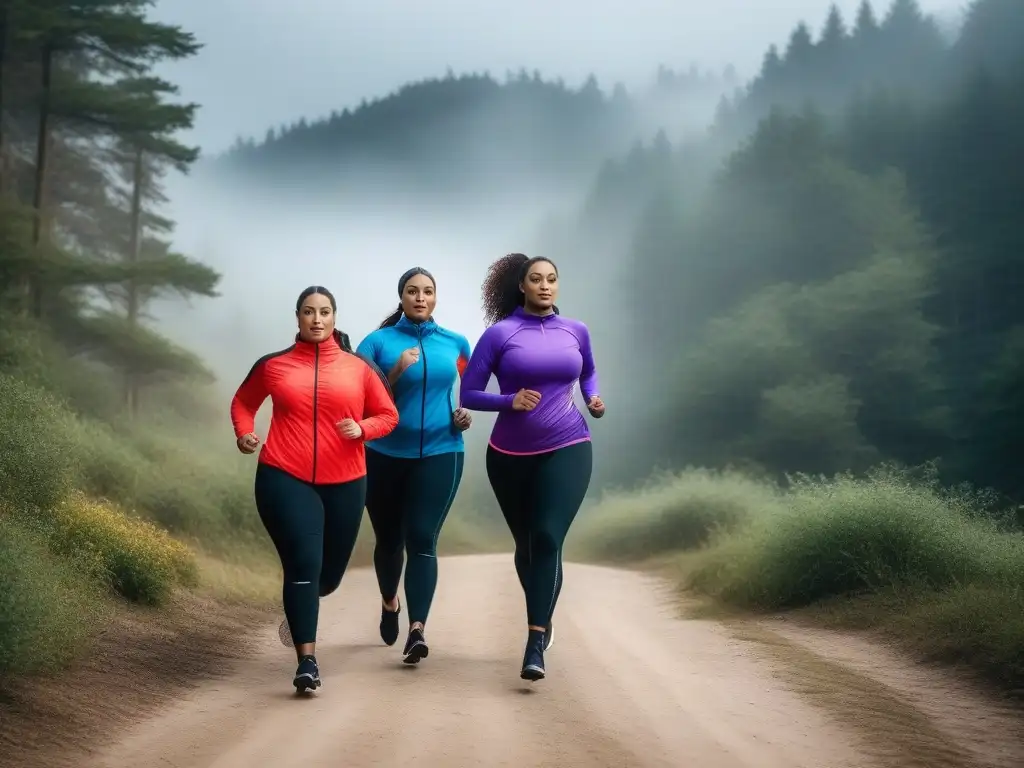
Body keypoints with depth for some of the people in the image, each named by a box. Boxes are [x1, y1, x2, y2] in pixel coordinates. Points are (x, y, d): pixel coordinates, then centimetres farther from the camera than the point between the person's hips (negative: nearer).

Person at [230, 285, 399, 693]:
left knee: (329, 573, 12)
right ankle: (307, 661, -9)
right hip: (284, 479, -2)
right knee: (303, 563, -15)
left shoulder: (359, 367, 4)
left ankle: (299, 608, 48)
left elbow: (388, 415, 10)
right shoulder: (273, 365, 4)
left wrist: (361, 429, -11)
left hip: (344, 483, 2)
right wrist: (245, 433, 0)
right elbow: (242, 402, 20)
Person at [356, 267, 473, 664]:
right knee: (389, 538, 14)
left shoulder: (456, 343, 5)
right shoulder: (378, 341, -2)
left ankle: (417, 631, -20)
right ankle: (389, 603, 43)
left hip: (440, 454, 0)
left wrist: (466, 414, 0)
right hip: (385, 455, 0)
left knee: (422, 539, -13)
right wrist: (395, 373, -20)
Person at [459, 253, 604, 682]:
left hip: (567, 448, 0)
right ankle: (542, 618, 42)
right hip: (510, 454, 0)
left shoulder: (576, 331, 5)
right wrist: (509, 401, -20)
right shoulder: (500, 334, -5)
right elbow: (468, 394, -5)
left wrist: (593, 400, 5)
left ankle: (535, 646, -16)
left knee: (548, 539, -17)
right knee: (526, 544, 14)